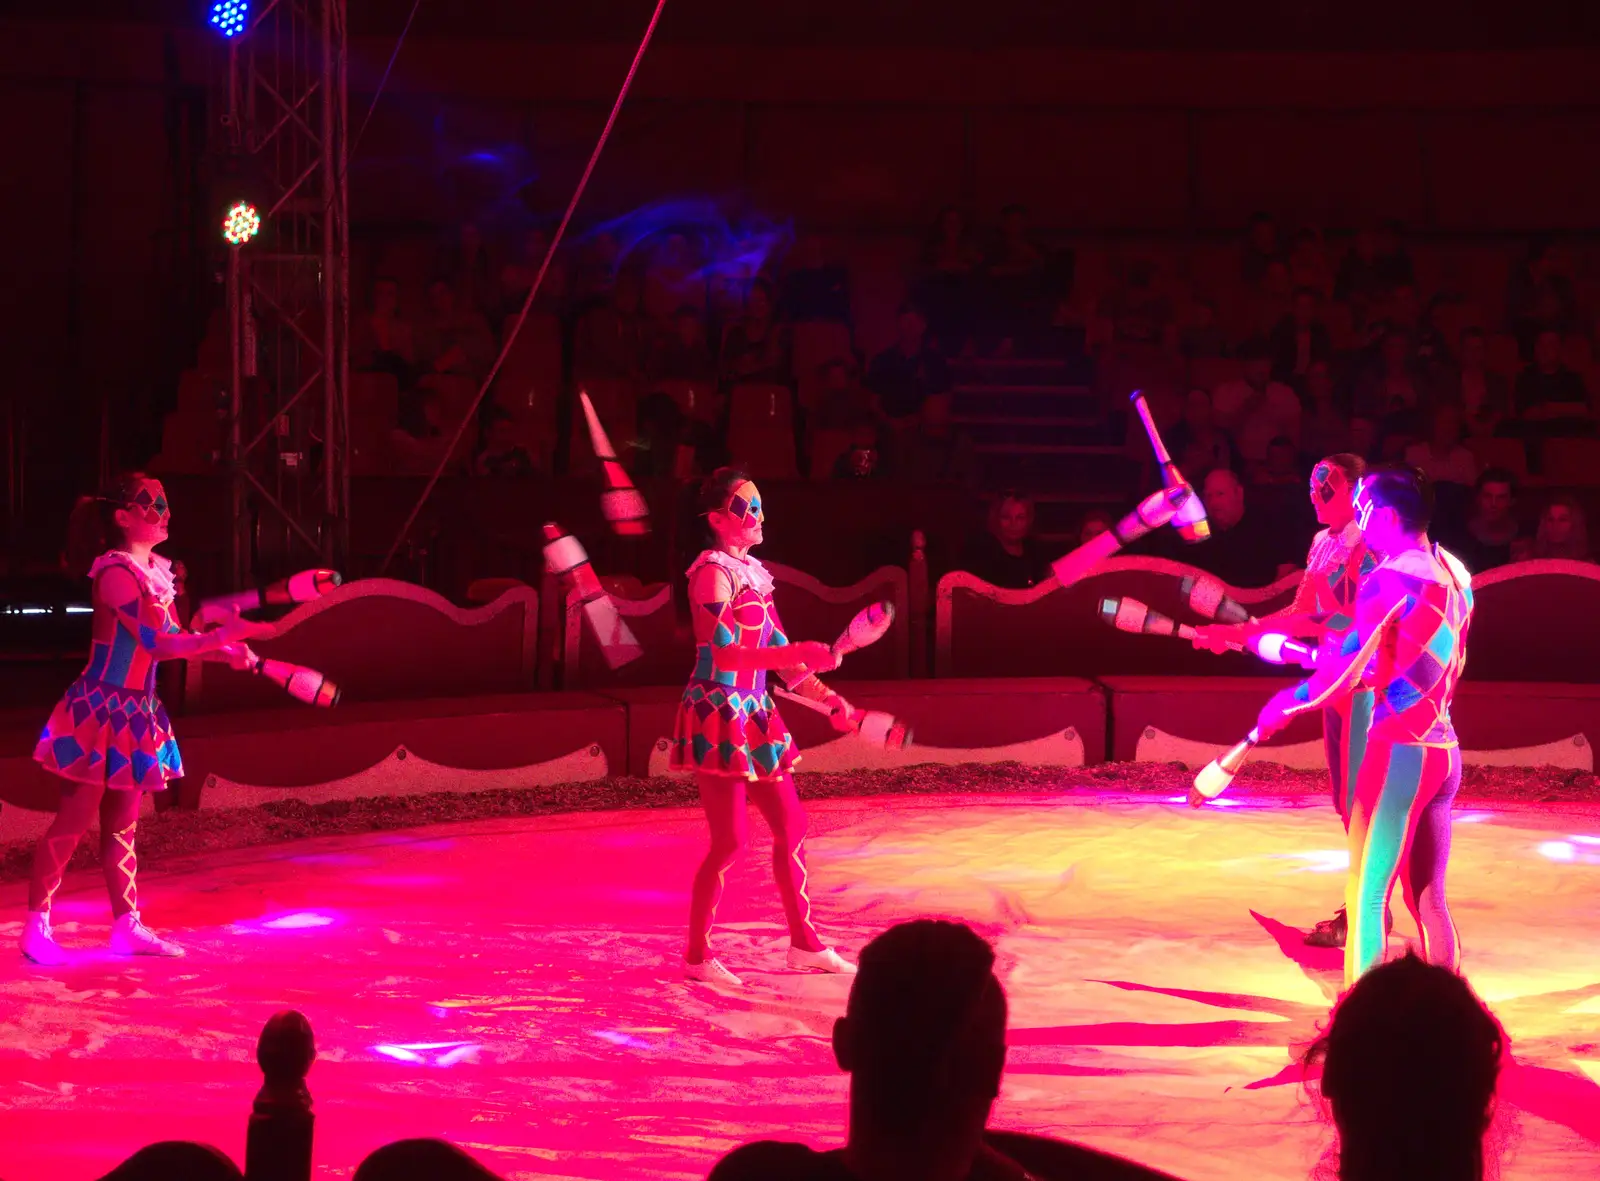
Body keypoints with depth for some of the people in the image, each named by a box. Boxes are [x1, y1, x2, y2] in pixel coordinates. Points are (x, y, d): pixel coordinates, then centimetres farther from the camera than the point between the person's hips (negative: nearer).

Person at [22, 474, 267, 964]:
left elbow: (172, 639, 13)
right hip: (101, 710, -8)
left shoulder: (155, 571, 10)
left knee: (122, 827, 12)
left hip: (136, 714, 8)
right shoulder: (115, 573, -17)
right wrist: (220, 636, -23)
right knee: (72, 823, -2)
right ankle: (35, 926, 6)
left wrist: (223, 652, -1)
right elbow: (156, 643, -23)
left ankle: (126, 925, 17)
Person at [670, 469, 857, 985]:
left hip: (756, 715, 9)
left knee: (791, 826, 12)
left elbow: (777, 651, 18)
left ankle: (804, 943, 23)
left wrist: (826, 697, 11)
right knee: (729, 842, -7)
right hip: (719, 715, -9)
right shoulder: (712, 573, -13)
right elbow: (723, 652, -23)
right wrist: (795, 655, -32)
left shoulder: (752, 572, 14)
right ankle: (698, 957, 4)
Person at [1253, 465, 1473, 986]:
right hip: (1443, 749, 8)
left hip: (1399, 749, -8)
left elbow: (1344, 676, -17)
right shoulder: (1454, 574, 9)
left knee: (1368, 895, -2)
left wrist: (1288, 702, 0)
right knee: (1428, 898, 13)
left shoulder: (1390, 578, -15)